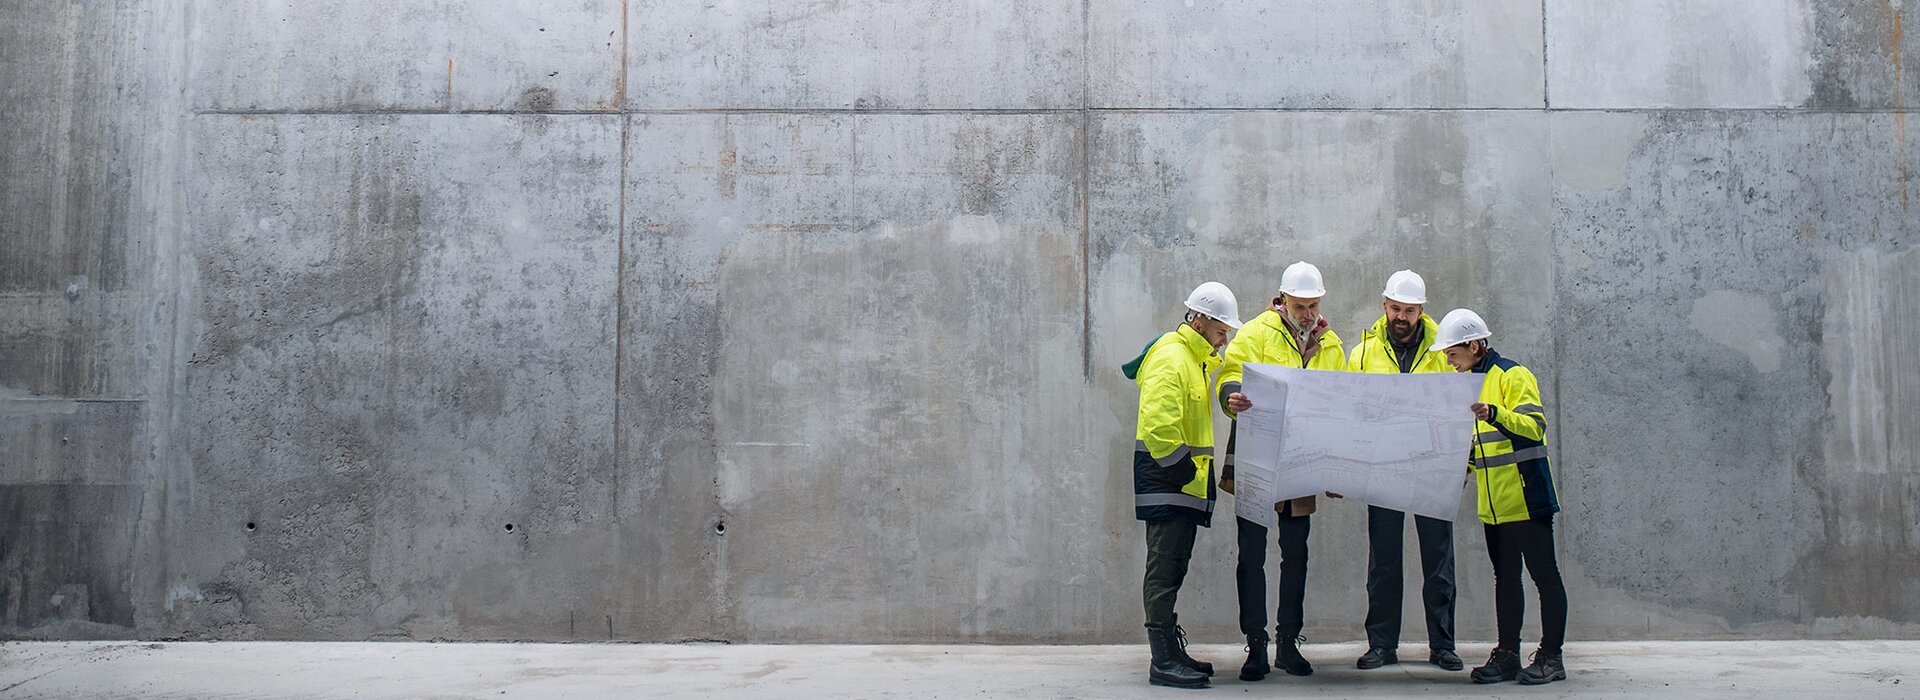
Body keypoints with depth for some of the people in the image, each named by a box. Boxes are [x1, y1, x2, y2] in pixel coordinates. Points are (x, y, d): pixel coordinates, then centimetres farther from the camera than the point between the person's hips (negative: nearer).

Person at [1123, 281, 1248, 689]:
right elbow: (1158, 426, -23)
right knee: (1165, 570, -9)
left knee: (1172, 569, 13)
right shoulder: (1170, 358, -14)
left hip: (1185, 483, 10)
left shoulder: (1198, 359, 20)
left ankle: (1173, 651, 19)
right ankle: (1163, 662, -8)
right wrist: (1184, 469, -20)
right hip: (1166, 482, -10)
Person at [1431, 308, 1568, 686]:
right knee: (1505, 577, 11)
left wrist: (1493, 413, -34)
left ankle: (1551, 656, 4)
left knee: (1543, 574, -1)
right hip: (1493, 503, 8)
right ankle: (1507, 655, 15)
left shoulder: (1514, 376, -8)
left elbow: (1534, 426, -21)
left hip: (1526, 498, -8)